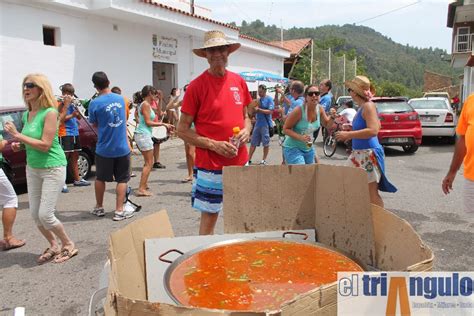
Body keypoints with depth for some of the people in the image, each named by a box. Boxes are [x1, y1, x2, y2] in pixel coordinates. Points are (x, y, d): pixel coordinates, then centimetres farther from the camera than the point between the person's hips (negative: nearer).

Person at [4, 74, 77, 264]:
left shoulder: (49, 113, -17)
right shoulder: (26, 114, 5)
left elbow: (45, 145, -22)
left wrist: (17, 135, -20)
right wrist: (19, 144, 0)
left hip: (53, 168, -8)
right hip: (32, 168, 8)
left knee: (45, 215, -7)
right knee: (35, 214, 10)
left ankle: (69, 245, 16)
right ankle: (53, 246, 29)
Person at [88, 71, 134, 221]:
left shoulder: (95, 103, -12)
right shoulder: (120, 99, 1)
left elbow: (94, 124, 2)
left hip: (104, 148, -1)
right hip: (122, 147, 2)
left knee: (100, 178, 17)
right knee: (122, 179, 9)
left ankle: (99, 208, 30)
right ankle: (119, 211, 9)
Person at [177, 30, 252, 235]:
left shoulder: (238, 81, 6)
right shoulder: (196, 85, -8)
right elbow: (182, 130, -7)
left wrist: (246, 131, -3)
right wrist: (214, 145, -17)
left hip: (240, 161, 5)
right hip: (210, 164, -5)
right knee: (209, 216, 5)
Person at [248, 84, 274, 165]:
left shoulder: (269, 99, -6)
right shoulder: (258, 100, 12)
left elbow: (270, 111, -14)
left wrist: (259, 110, -17)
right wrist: (254, 109, -4)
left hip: (266, 124, -6)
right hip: (257, 124, 6)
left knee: (266, 143, 4)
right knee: (253, 143, 7)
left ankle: (264, 160, 14)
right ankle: (249, 159, 12)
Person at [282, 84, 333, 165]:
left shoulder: (320, 109, -5)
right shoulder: (299, 110, -23)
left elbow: (327, 124, 10)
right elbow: (286, 129, -18)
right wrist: (301, 137, -31)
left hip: (309, 149, 7)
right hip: (293, 148, -7)